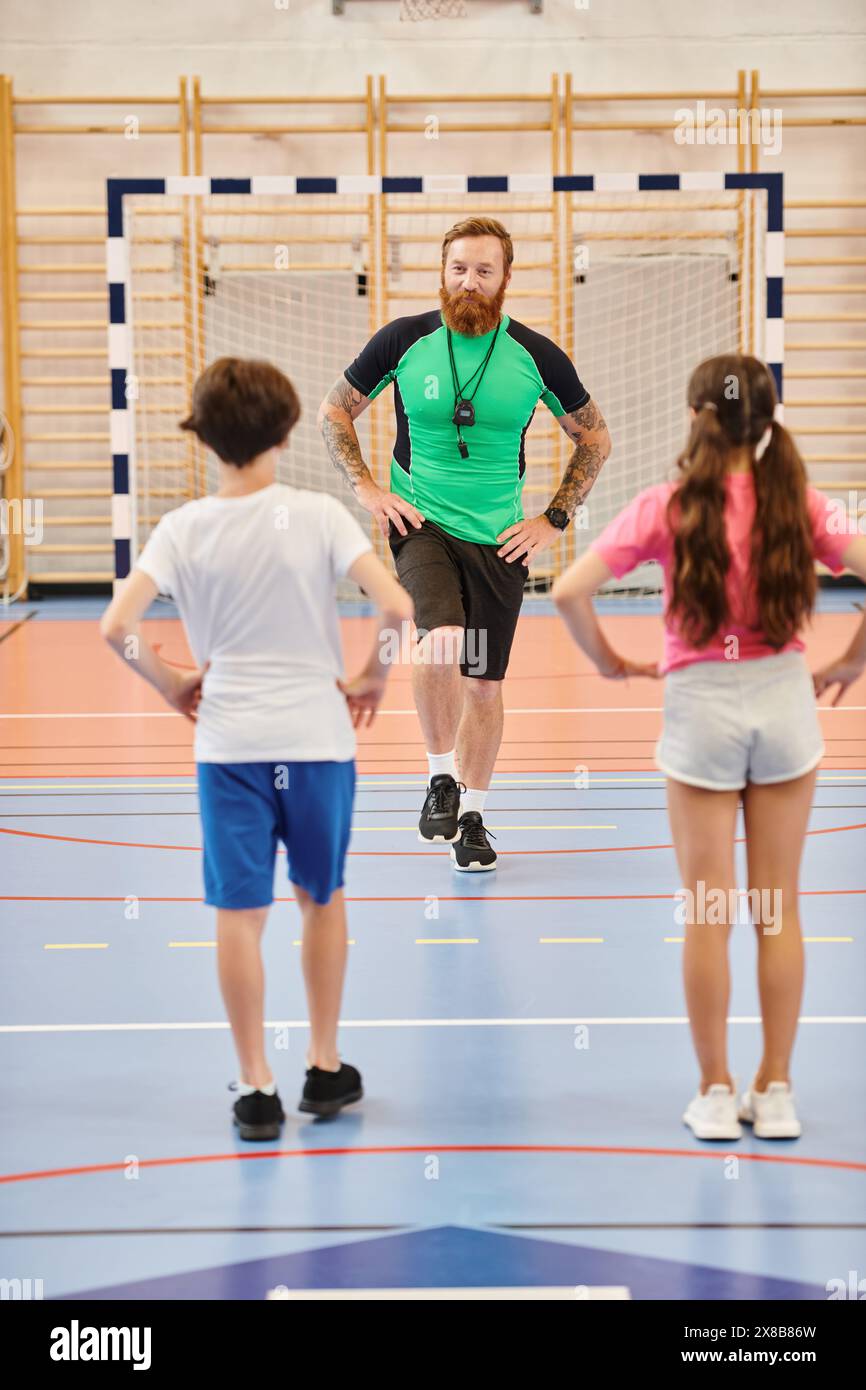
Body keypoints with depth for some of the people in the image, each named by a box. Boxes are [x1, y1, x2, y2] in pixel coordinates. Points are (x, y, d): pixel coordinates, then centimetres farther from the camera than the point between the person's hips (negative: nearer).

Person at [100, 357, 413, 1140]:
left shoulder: (184, 528, -3)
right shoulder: (317, 515, -6)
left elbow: (118, 627, -11)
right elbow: (396, 606, -16)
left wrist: (173, 685, 5)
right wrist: (373, 680, 1)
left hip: (228, 743, 0)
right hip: (317, 735, 0)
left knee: (240, 914, 5)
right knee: (323, 901, 17)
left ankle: (256, 1089, 7)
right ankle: (325, 1068, 25)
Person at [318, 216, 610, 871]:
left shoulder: (535, 354, -3)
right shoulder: (405, 340, -4)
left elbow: (594, 436, 10)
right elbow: (335, 410, 10)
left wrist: (554, 520, 3)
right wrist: (368, 490, -1)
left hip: (499, 538, 2)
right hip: (420, 522, -2)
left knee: (485, 685, 8)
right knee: (442, 642, -28)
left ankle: (471, 816, 27)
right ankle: (441, 778, -5)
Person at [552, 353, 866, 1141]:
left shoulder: (668, 506, -8)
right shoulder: (797, 502, -4)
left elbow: (570, 592, -15)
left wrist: (609, 663, 1)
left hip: (701, 706, -2)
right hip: (784, 699, 2)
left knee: (707, 915, 7)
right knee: (778, 910, 9)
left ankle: (716, 1096, 12)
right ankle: (776, 1093, 14)